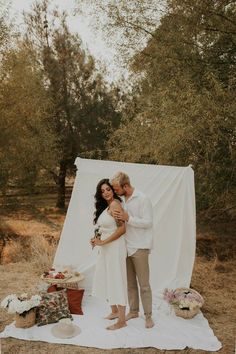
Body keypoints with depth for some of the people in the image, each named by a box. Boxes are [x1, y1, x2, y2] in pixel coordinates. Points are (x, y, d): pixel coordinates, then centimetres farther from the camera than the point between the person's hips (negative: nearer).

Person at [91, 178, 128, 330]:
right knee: (106, 280, 16)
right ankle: (114, 311, 33)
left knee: (117, 281, -1)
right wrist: (98, 240, -1)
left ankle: (122, 320, 11)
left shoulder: (115, 204, -14)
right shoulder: (105, 207, 13)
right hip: (106, 249, 9)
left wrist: (103, 242, -17)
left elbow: (122, 228, -20)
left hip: (115, 248, -9)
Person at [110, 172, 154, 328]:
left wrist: (127, 218, -24)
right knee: (130, 283, 16)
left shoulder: (142, 199, -13)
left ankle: (148, 316, 16)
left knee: (144, 284, 2)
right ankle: (133, 311, 30)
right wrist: (119, 217, -1)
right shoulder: (122, 199, 7)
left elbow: (148, 222, -17)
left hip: (139, 248, -6)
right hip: (126, 247, 7)